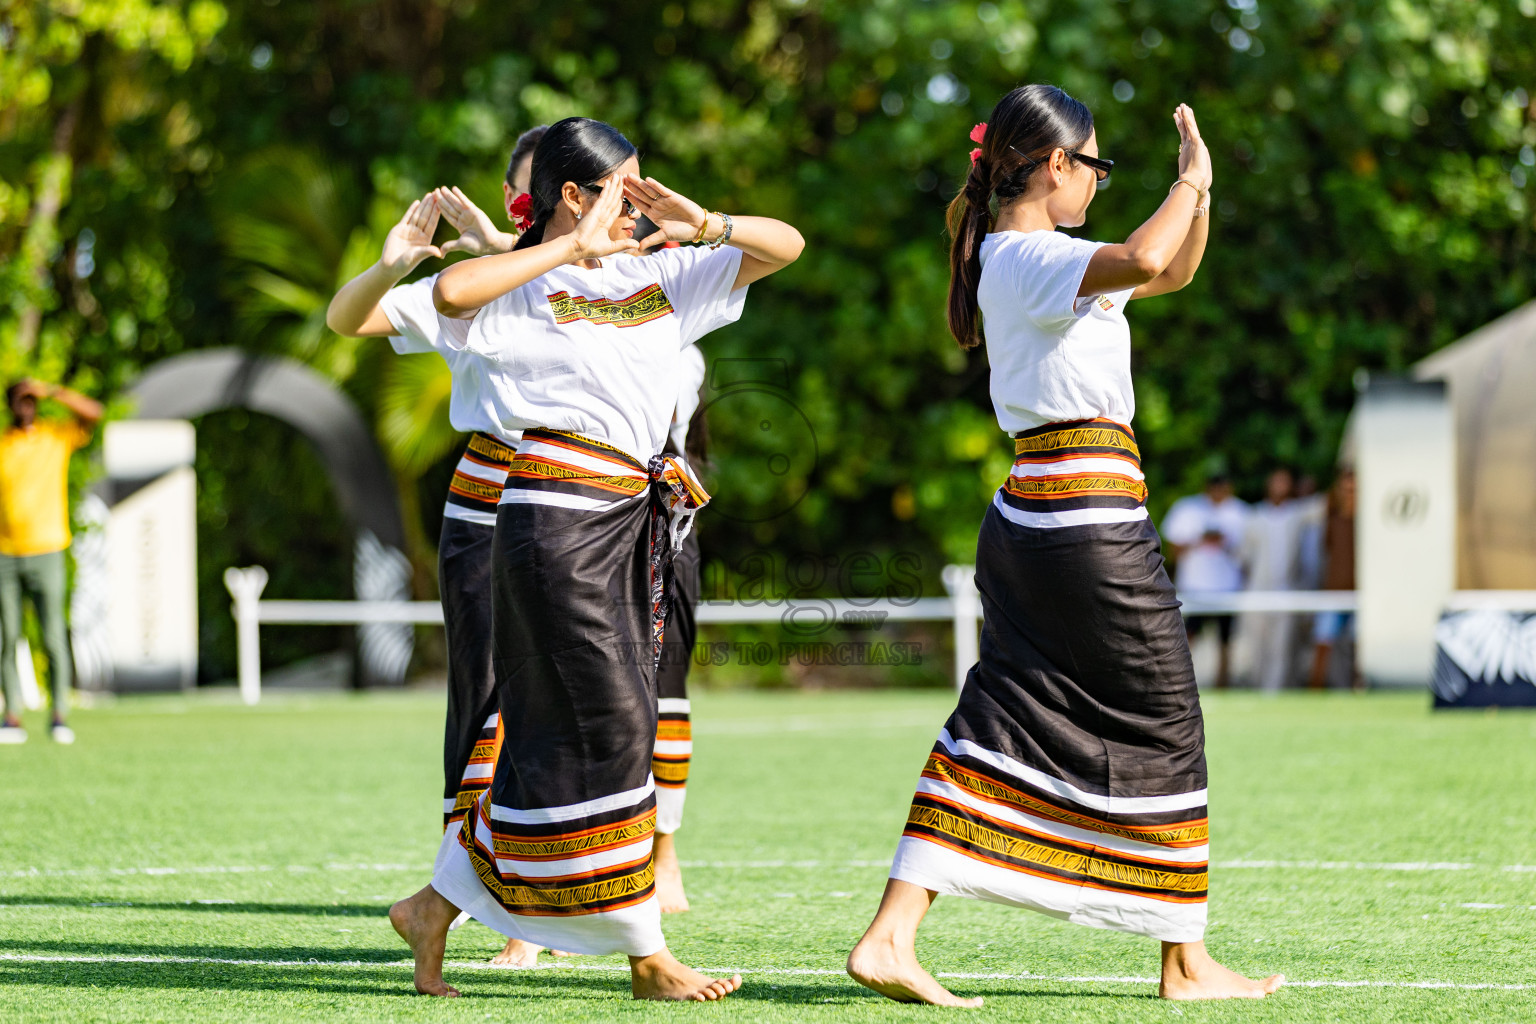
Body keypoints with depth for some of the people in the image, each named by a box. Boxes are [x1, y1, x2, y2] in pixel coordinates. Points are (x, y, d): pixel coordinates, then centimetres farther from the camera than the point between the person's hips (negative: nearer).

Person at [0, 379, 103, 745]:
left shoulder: (58, 436, 5)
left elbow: (94, 412, -10)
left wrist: (50, 390, -16)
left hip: (46, 553, -1)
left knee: (53, 639, -5)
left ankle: (60, 717, 2)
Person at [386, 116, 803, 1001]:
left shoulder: (657, 279, 16)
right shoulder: (525, 288, -4)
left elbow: (785, 246, 18)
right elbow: (454, 292, -27)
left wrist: (703, 224, 0)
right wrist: (576, 247, -20)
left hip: (633, 522, 8)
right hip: (559, 517, -8)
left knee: (562, 741, 8)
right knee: (603, 728, -7)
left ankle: (437, 907, 20)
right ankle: (648, 959, -3)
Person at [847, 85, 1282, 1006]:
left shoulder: (1024, 260, 17)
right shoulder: (1029, 259, -14)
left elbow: (1173, 272, 26)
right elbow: (1144, 261, -35)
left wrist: (1198, 189, 9)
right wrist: (1192, 182, -17)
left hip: (1028, 518, 9)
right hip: (1093, 524, -9)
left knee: (1007, 722, 4)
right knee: (1161, 729, 4)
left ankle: (892, 937, -6)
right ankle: (1187, 961, 14)